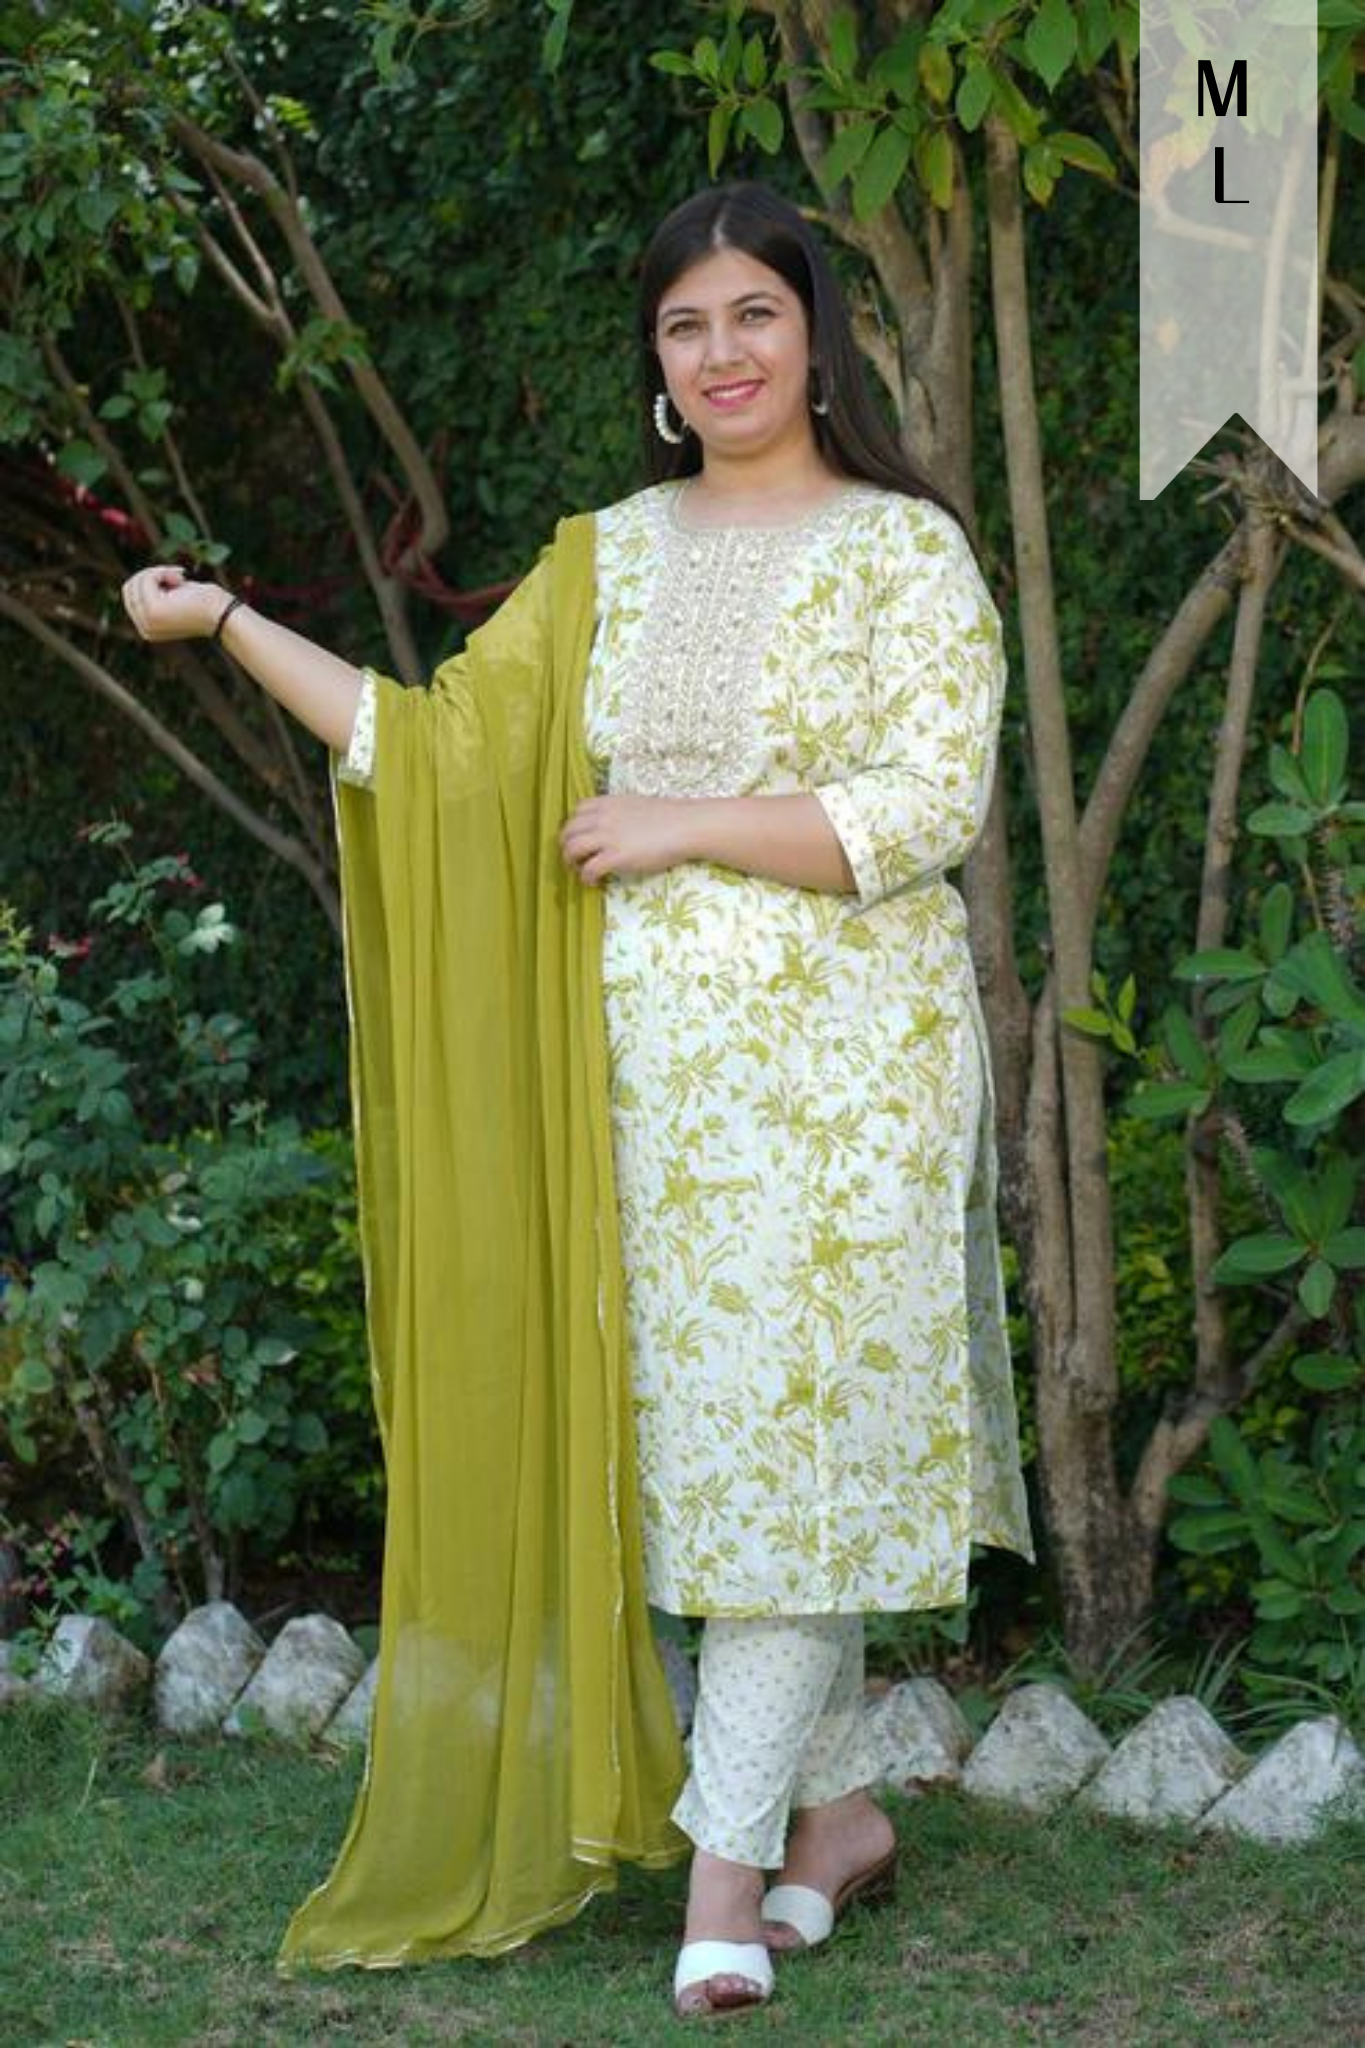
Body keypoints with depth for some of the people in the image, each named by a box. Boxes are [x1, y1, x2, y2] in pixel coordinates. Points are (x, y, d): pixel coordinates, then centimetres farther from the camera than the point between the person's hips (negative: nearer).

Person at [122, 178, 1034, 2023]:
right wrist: (230, 624, 3)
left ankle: (728, 1862, -2)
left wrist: (679, 822, -12)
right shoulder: (608, 559, 12)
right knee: (701, 1440, 7)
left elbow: (931, 810, -12)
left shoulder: (906, 549, -3)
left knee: (792, 1438, -6)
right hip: (656, 1065, 5)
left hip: (841, 1063, -5)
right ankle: (840, 1807, 21)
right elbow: (437, 748, 9)